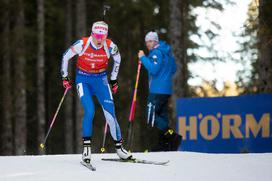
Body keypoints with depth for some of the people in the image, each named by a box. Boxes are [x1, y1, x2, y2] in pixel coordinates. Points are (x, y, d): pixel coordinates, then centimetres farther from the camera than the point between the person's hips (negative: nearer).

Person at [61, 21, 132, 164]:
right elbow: (66, 57, -3)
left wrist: (113, 79, 13)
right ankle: (86, 145, -9)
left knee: (110, 112, -7)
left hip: (101, 79, 2)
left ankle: (119, 146, 5)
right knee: (89, 111, -21)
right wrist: (65, 77, 0)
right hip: (83, 79, -2)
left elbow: (117, 58, 9)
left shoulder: (110, 46, -13)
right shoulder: (82, 44, -19)